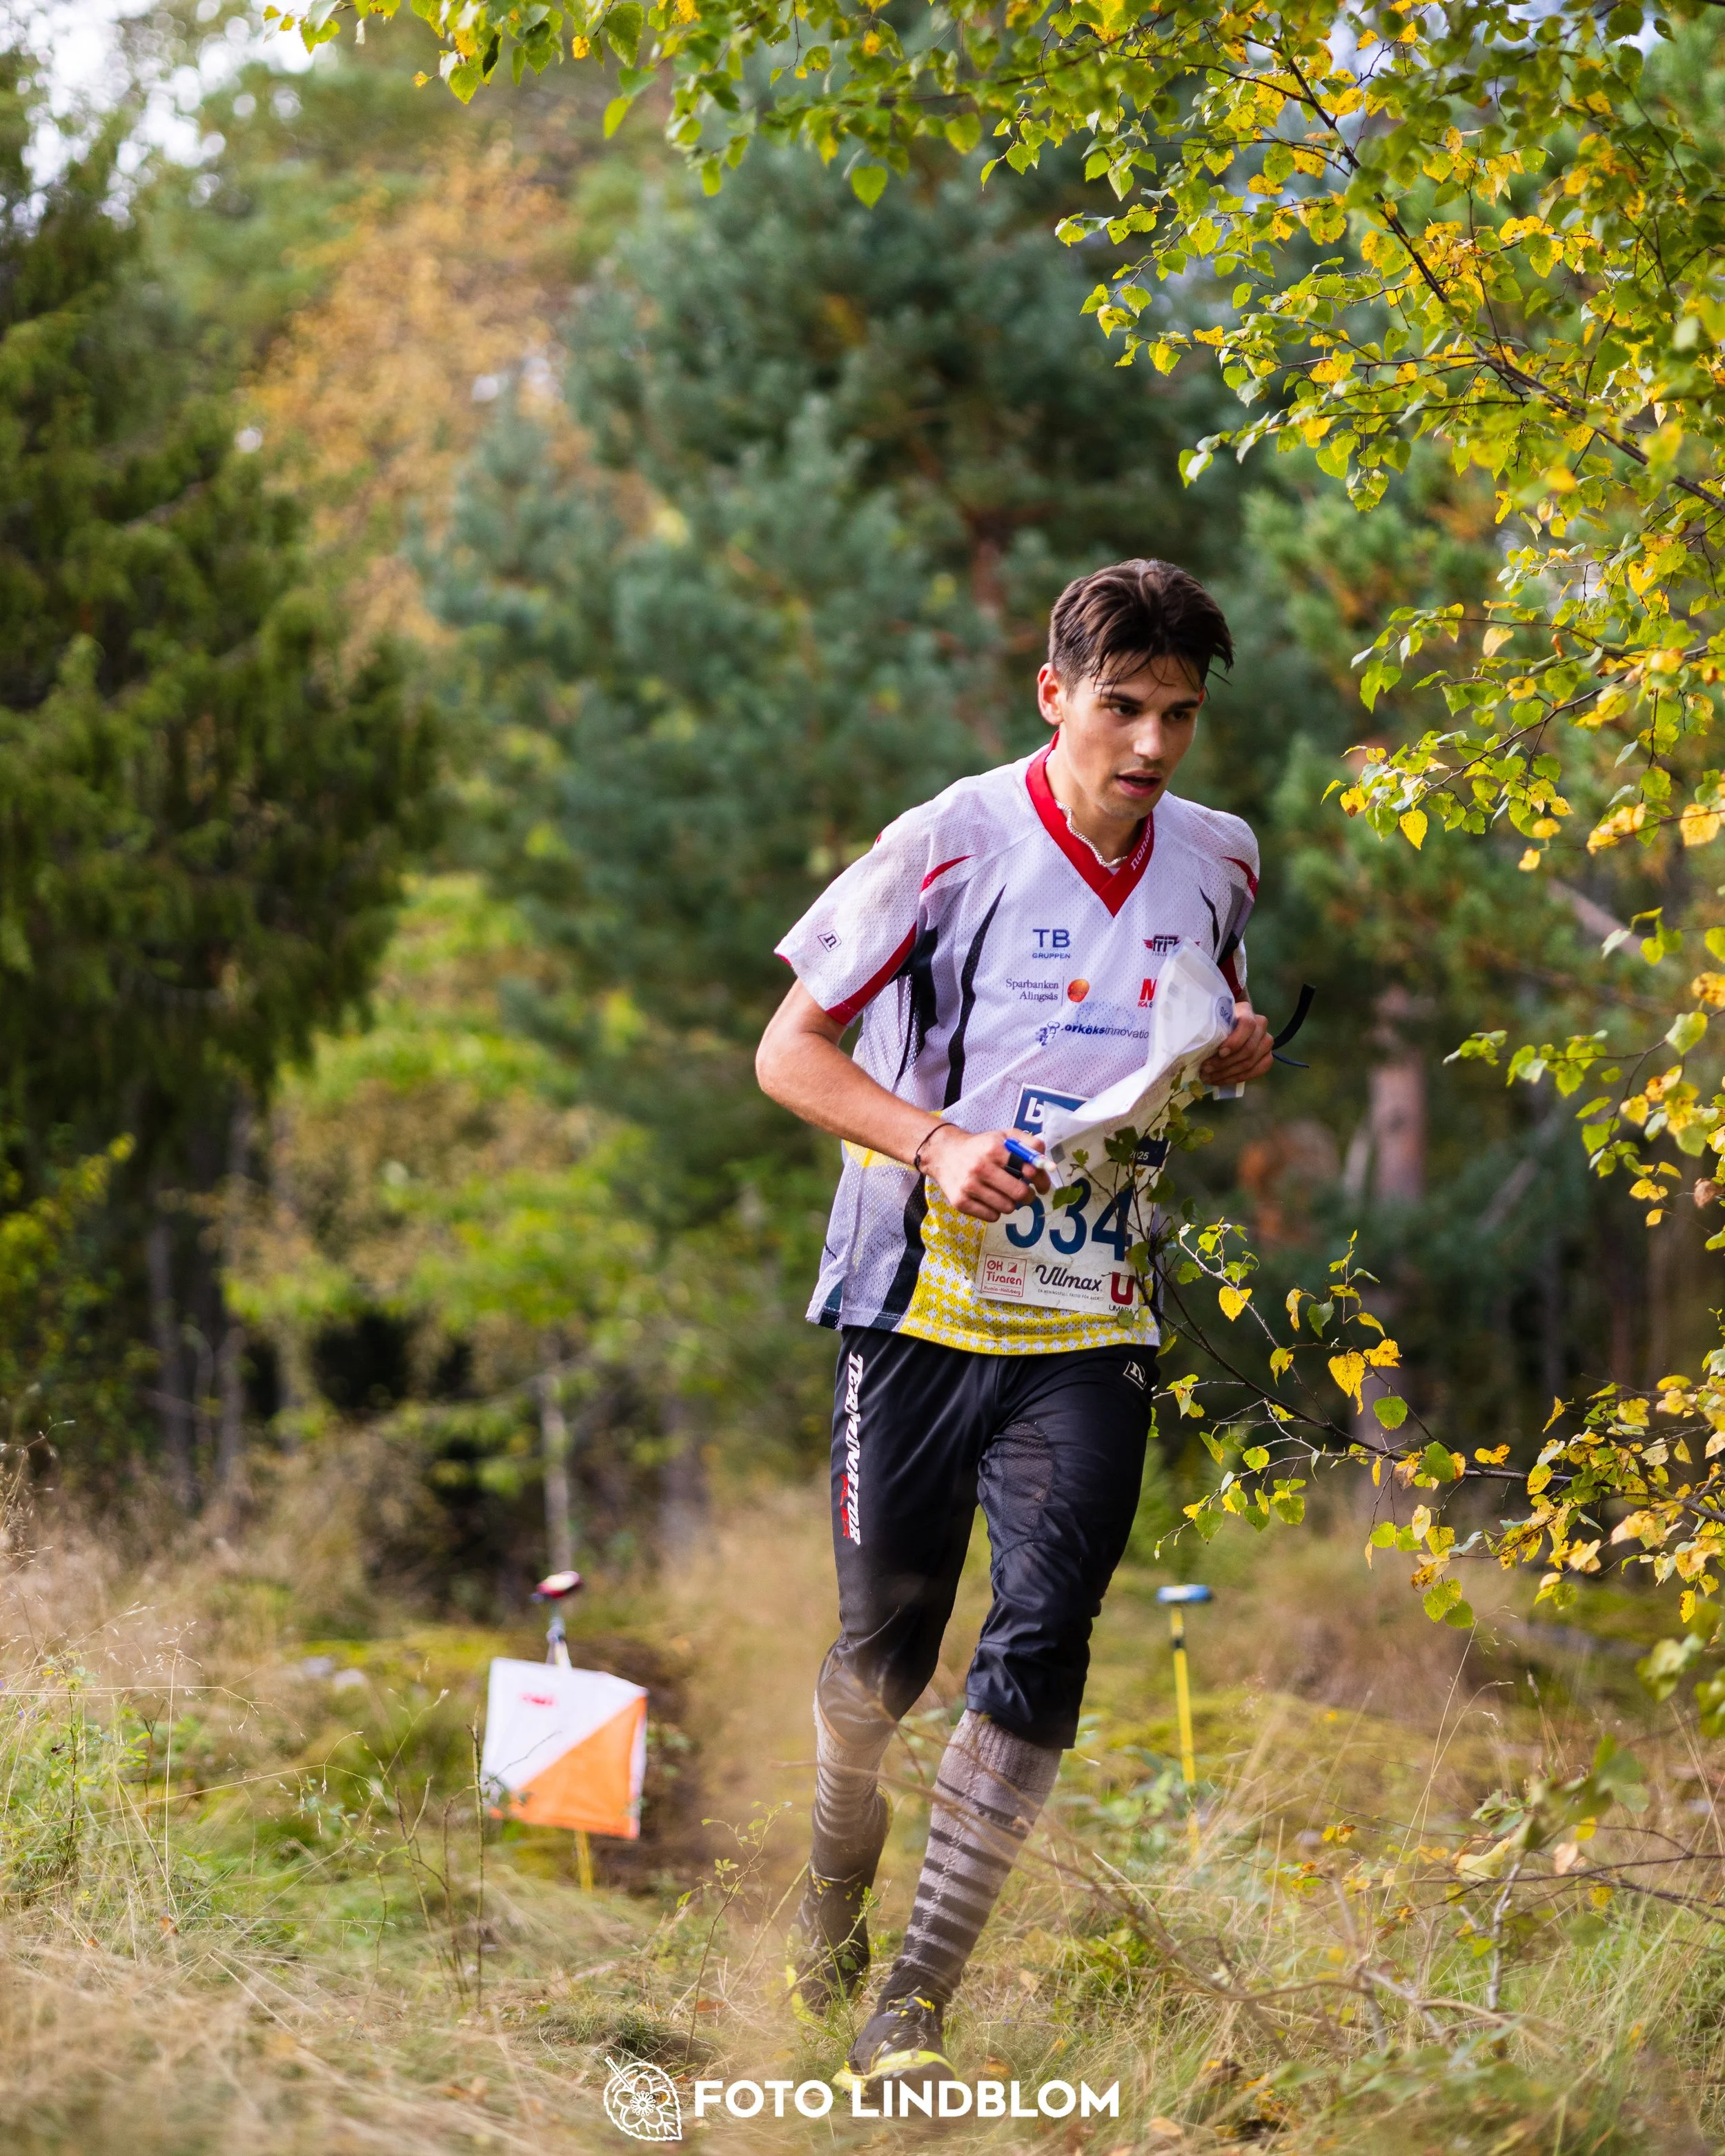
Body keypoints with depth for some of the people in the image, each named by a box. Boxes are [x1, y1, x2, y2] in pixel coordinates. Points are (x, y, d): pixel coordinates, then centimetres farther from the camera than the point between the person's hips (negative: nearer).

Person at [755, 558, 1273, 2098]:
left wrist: (1239, 1062, 1)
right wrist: (936, 1143, -20)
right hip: (921, 1304, -2)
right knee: (885, 1646, 8)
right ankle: (838, 1880, 38)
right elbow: (790, 1050, -4)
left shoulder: (1216, 863, 6)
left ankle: (917, 2000, -9)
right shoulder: (953, 845, -8)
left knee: (1043, 1640, -14)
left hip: (1093, 1324, 2)